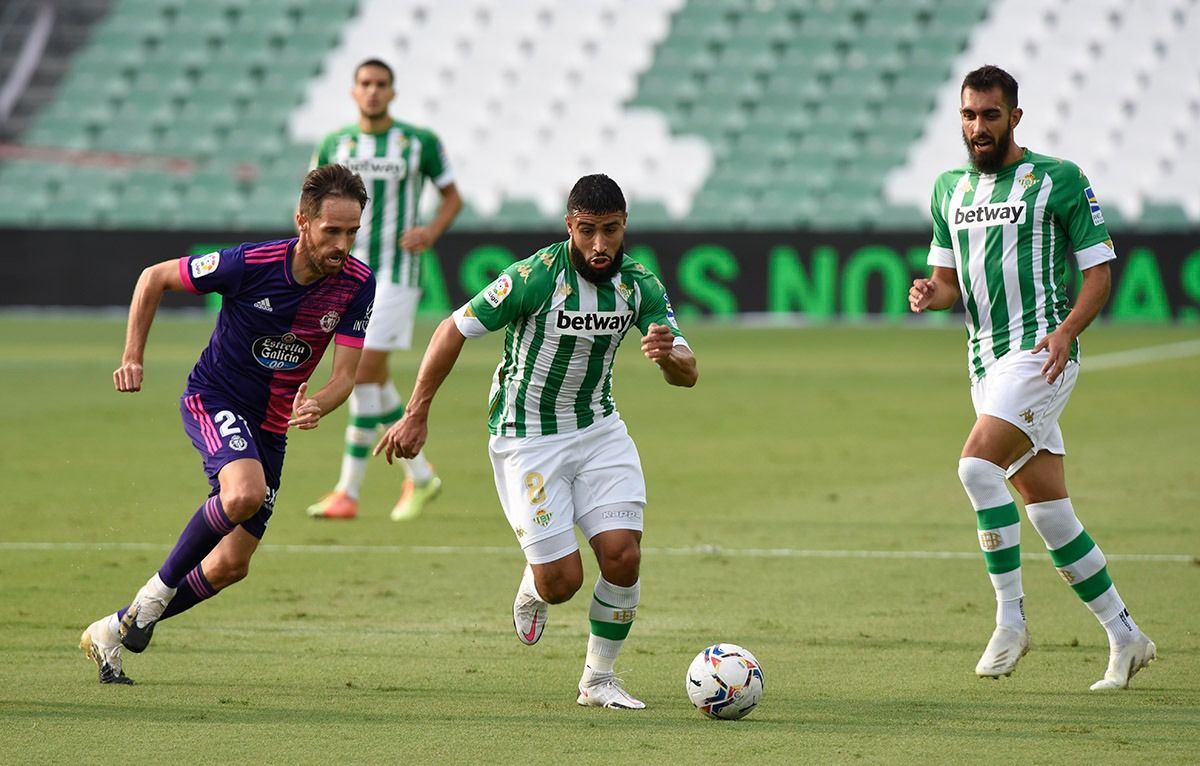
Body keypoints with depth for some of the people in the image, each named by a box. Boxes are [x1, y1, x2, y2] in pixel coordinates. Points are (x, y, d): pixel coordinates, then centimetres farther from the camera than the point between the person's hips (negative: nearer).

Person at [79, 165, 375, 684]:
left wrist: (317, 406, -33)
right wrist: (132, 357, -13)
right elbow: (155, 277, -8)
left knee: (231, 565, 5)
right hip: (214, 400, -5)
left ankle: (113, 632, 23)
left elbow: (345, 373, -11)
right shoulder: (249, 265, -22)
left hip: (271, 425, 5)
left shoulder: (357, 284, -13)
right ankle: (160, 587, -13)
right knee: (245, 492, -36)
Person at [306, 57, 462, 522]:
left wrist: (433, 231, -10)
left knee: (363, 375, -13)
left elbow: (452, 196, 9)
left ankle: (348, 491, -8)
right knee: (375, 379, 9)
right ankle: (420, 478, 25)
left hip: (396, 275, -5)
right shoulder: (334, 146, 7)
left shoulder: (419, 143, -2)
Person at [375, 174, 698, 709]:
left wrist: (668, 353, -32)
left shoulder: (639, 284, -8)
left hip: (598, 427, 4)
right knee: (562, 581, -8)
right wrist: (416, 415, -12)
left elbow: (687, 374, -6)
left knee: (623, 556, -11)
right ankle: (534, 586, 31)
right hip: (527, 438, -4)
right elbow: (454, 330, -13)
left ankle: (598, 679, 10)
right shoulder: (534, 278, -22)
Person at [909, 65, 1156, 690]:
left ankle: (1010, 618, -18)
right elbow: (949, 278, 20)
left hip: (1039, 351, -7)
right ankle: (1124, 637, 16)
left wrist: (1066, 328, -20)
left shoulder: (1058, 180, -4)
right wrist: (931, 294, -3)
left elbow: (1099, 269, -4)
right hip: (986, 360, 7)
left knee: (977, 465, -25)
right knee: (1049, 514, 6)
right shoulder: (950, 189, 14)